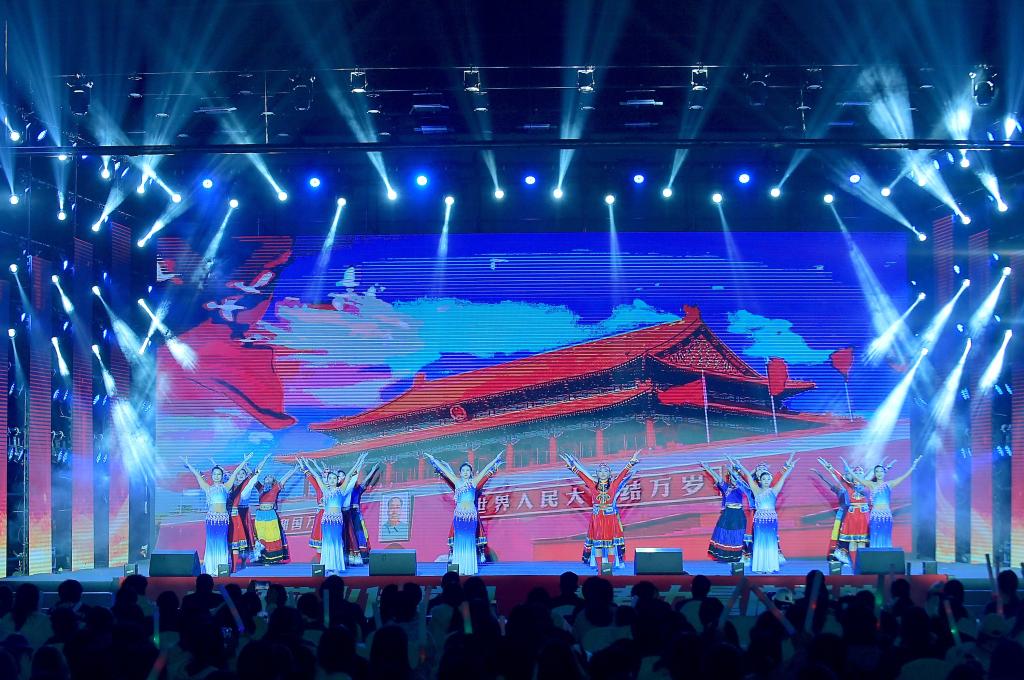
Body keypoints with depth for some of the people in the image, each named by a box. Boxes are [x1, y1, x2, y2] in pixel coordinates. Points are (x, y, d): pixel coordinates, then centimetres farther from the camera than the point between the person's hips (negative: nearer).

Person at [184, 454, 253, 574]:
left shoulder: (225, 487, 11)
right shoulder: (208, 488, 10)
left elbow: (235, 473, 12)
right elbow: (197, 474, 13)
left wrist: (245, 461, 14)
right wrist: (188, 464, 17)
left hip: (223, 517, 0)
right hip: (211, 517, 0)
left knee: (222, 542, 1)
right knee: (211, 542, -1)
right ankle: (211, 568, 0)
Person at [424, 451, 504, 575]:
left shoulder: (474, 482, 6)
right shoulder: (456, 482, 8)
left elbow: (485, 470, 7)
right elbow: (444, 470, 11)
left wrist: (496, 460, 7)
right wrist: (433, 459, 14)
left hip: (471, 515, 0)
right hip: (459, 515, 1)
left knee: (470, 540, -1)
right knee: (459, 540, -1)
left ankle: (469, 567, 0)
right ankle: (460, 568, 0)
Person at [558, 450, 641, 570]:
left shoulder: (614, 485, 3)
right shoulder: (593, 485, 5)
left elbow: (623, 474, 0)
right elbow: (582, 474, 6)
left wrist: (631, 463, -6)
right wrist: (572, 466, 5)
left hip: (611, 519, -1)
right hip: (597, 519, 1)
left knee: (611, 544, 0)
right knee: (597, 545, 1)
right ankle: (599, 570, 5)